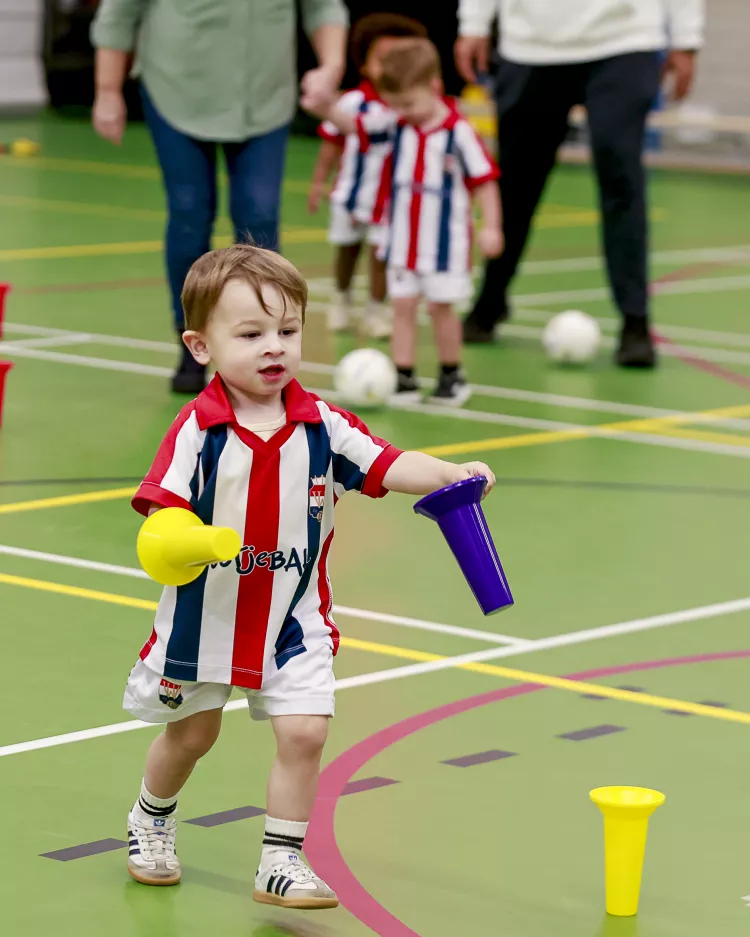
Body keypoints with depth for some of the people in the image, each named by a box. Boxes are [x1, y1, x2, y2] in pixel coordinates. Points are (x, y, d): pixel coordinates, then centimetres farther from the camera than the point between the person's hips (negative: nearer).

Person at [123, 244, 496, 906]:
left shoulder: (322, 426, -9)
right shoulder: (198, 430, -18)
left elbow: (386, 466, -15)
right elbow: (162, 507, -21)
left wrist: (453, 475, -31)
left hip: (294, 616, 2)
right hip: (207, 611, -2)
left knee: (304, 729, -9)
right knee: (191, 732, 17)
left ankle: (282, 863, 6)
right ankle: (151, 823, 47)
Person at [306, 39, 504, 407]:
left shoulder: (458, 131, -14)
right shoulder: (395, 124, 0)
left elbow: (483, 179, -10)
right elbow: (353, 125, -5)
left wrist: (491, 226, -13)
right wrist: (328, 108, -24)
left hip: (445, 238, -5)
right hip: (402, 237, 5)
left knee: (440, 305, 3)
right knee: (402, 304, 4)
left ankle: (452, 375, 19)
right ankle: (403, 379, 8)